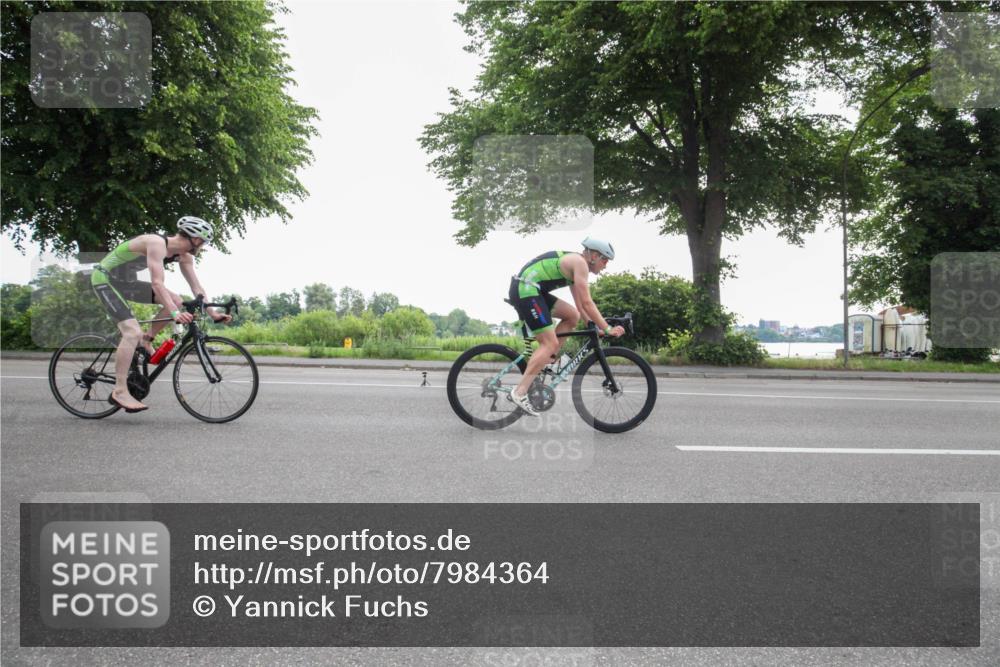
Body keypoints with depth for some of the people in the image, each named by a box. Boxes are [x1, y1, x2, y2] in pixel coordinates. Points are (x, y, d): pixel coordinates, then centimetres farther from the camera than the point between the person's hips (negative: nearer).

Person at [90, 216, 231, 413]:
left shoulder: (183, 256, -3)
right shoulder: (157, 243, -29)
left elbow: (196, 286, -3)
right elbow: (157, 283, -38)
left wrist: (213, 313, -12)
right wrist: (175, 313, -47)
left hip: (126, 280, 9)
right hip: (105, 279, -9)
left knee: (175, 301, -5)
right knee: (133, 332, -22)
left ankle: (147, 341, 10)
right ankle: (119, 392, -20)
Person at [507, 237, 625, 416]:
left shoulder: (573, 262, 21)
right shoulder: (580, 262, -9)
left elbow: (580, 303, 24)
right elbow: (587, 303, -13)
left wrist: (595, 326, 21)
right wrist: (607, 329, -8)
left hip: (528, 289, 10)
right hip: (525, 289, -10)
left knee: (572, 316, 12)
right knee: (550, 343, -11)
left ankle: (548, 358, 13)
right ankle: (519, 392, -15)